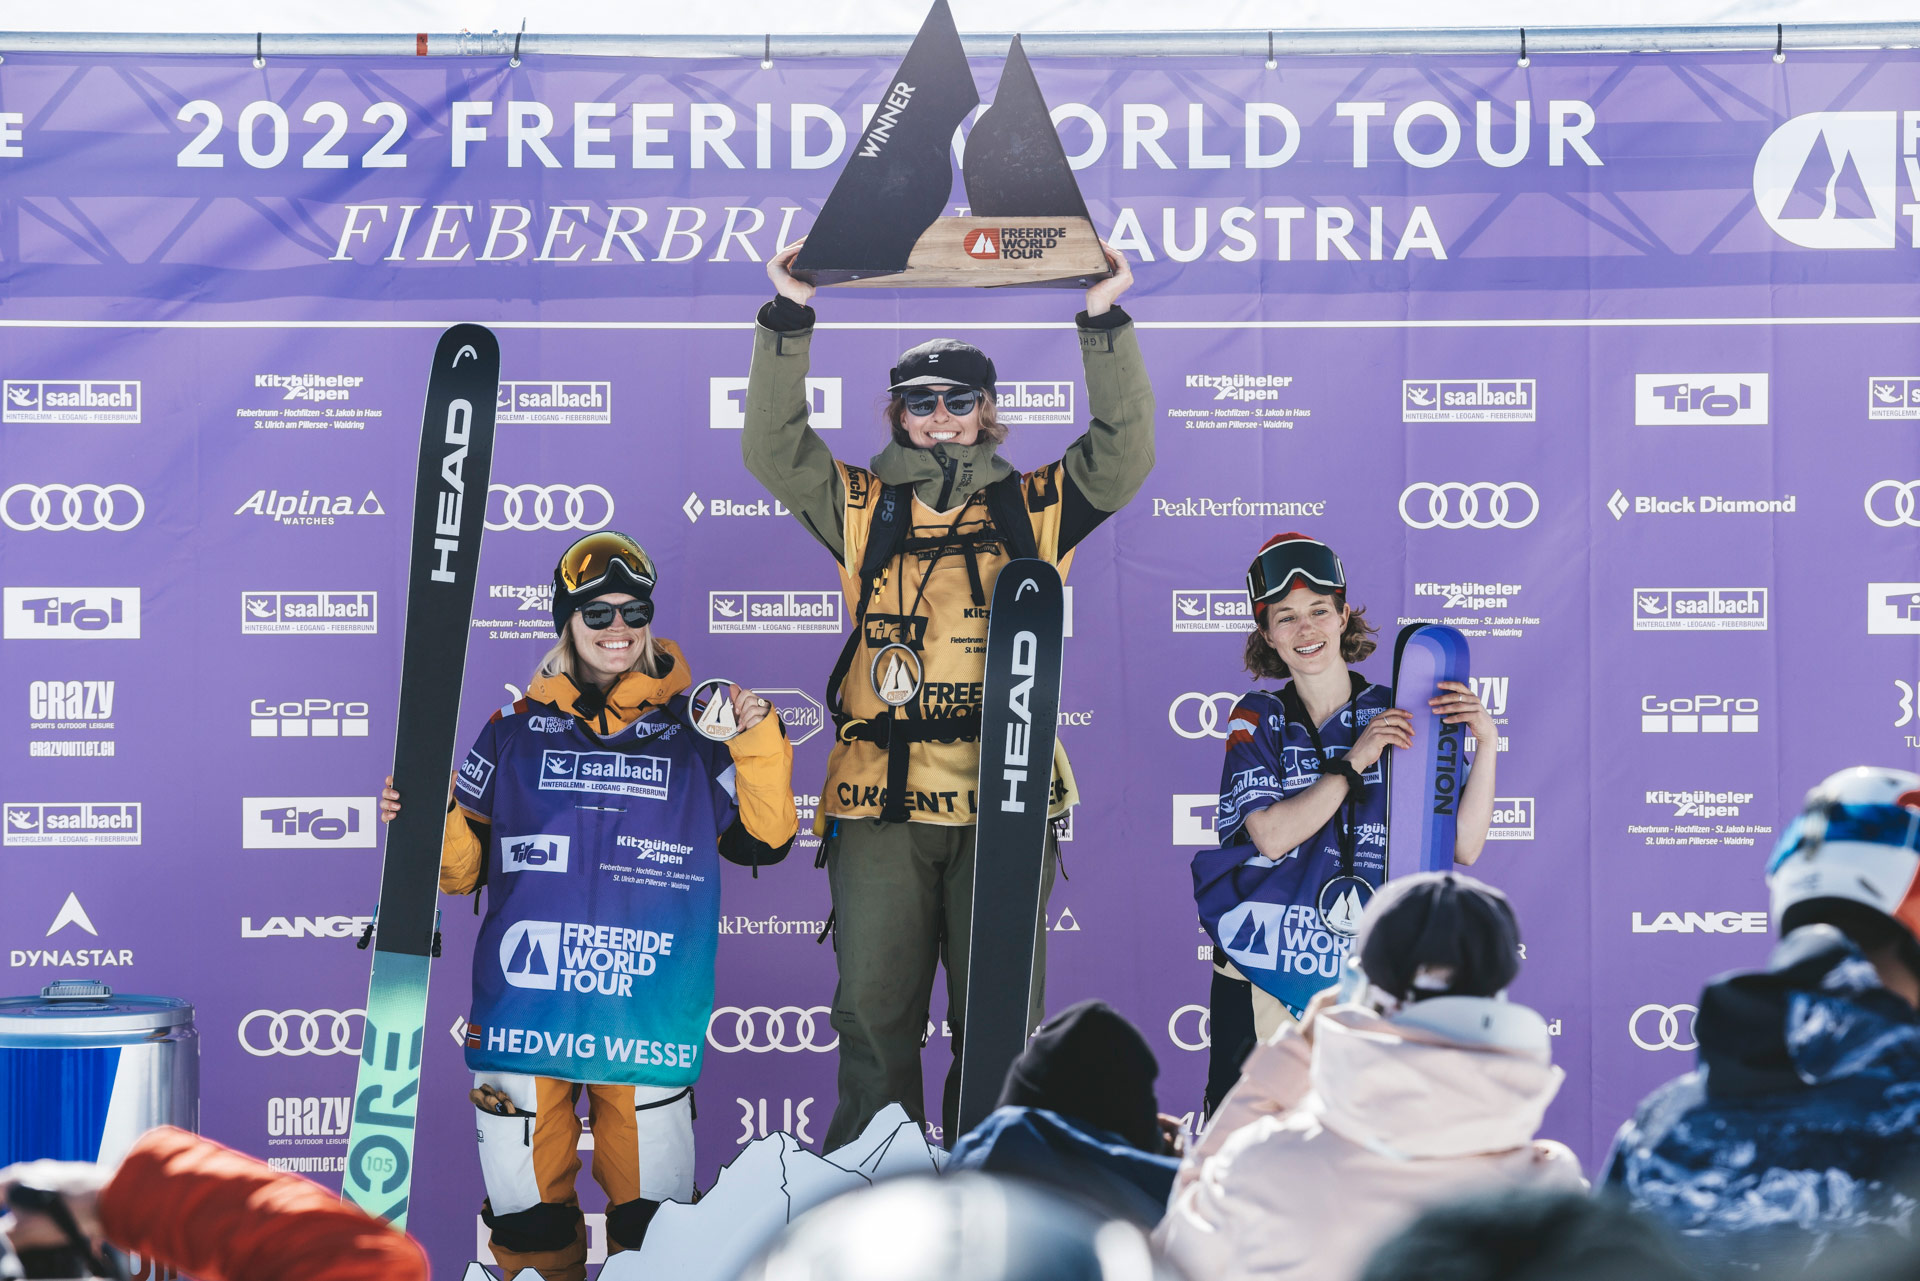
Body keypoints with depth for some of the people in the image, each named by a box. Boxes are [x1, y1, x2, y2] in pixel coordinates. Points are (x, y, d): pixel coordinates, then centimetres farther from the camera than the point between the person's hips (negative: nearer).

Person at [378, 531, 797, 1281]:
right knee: (528, 1214, 2)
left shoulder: (694, 734, 9)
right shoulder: (516, 730, 10)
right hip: (526, 1013, 1)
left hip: (647, 1014, 0)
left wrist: (759, 741, -5)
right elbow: (465, 864, 13)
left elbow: (762, 838, 6)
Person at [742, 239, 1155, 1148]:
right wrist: (788, 322, -6)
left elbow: (1124, 452, 2)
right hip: (880, 795, 1)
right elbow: (773, 447, 4)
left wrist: (1105, 323, -8)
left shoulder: (1033, 509, 12)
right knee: (873, 1006, 2)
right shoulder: (864, 508, 13)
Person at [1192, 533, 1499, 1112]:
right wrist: (1354, 762, -16)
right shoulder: (1258, 719, 4)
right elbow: (1271, 836, -12)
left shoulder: (1398, 718, 3)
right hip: (1259, 976, 0)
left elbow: (1463, 846, -3)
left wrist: (1485, 744, -14)